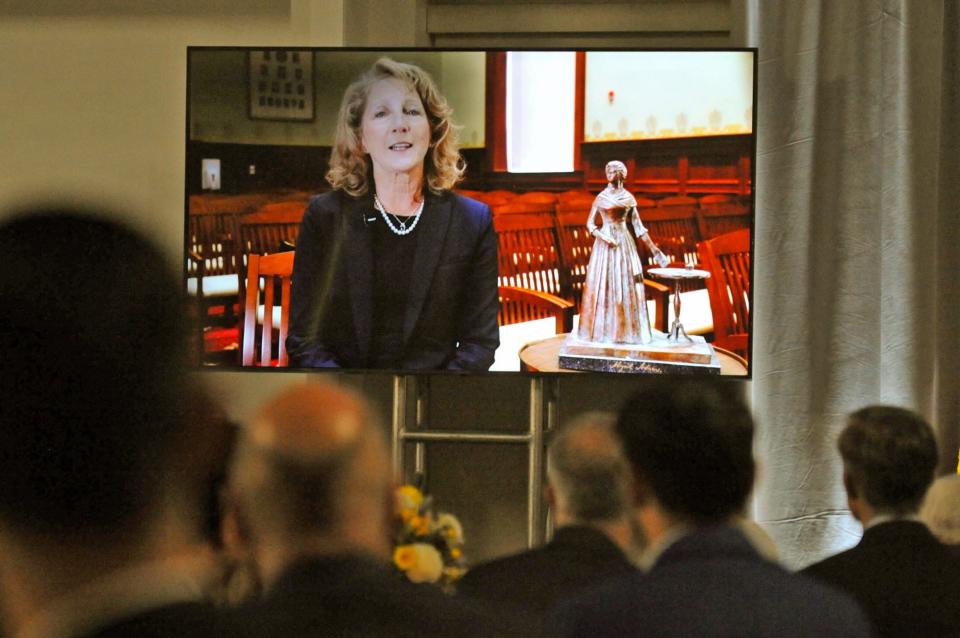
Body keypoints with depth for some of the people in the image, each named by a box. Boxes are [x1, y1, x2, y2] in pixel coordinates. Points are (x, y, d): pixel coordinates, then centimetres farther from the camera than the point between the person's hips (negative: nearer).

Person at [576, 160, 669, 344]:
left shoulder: (628, 198, 4)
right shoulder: (601, 197, 4)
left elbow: (638, 226, 5)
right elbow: (590, 223, 4)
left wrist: (653, 249, 2)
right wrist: (603, 236, -14)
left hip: (624, 243, 0)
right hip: (604, 244, 0)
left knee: (625, 286, -2)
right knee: (602, 285, -2)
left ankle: (625, 330, 4)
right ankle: (602, 329, 5)